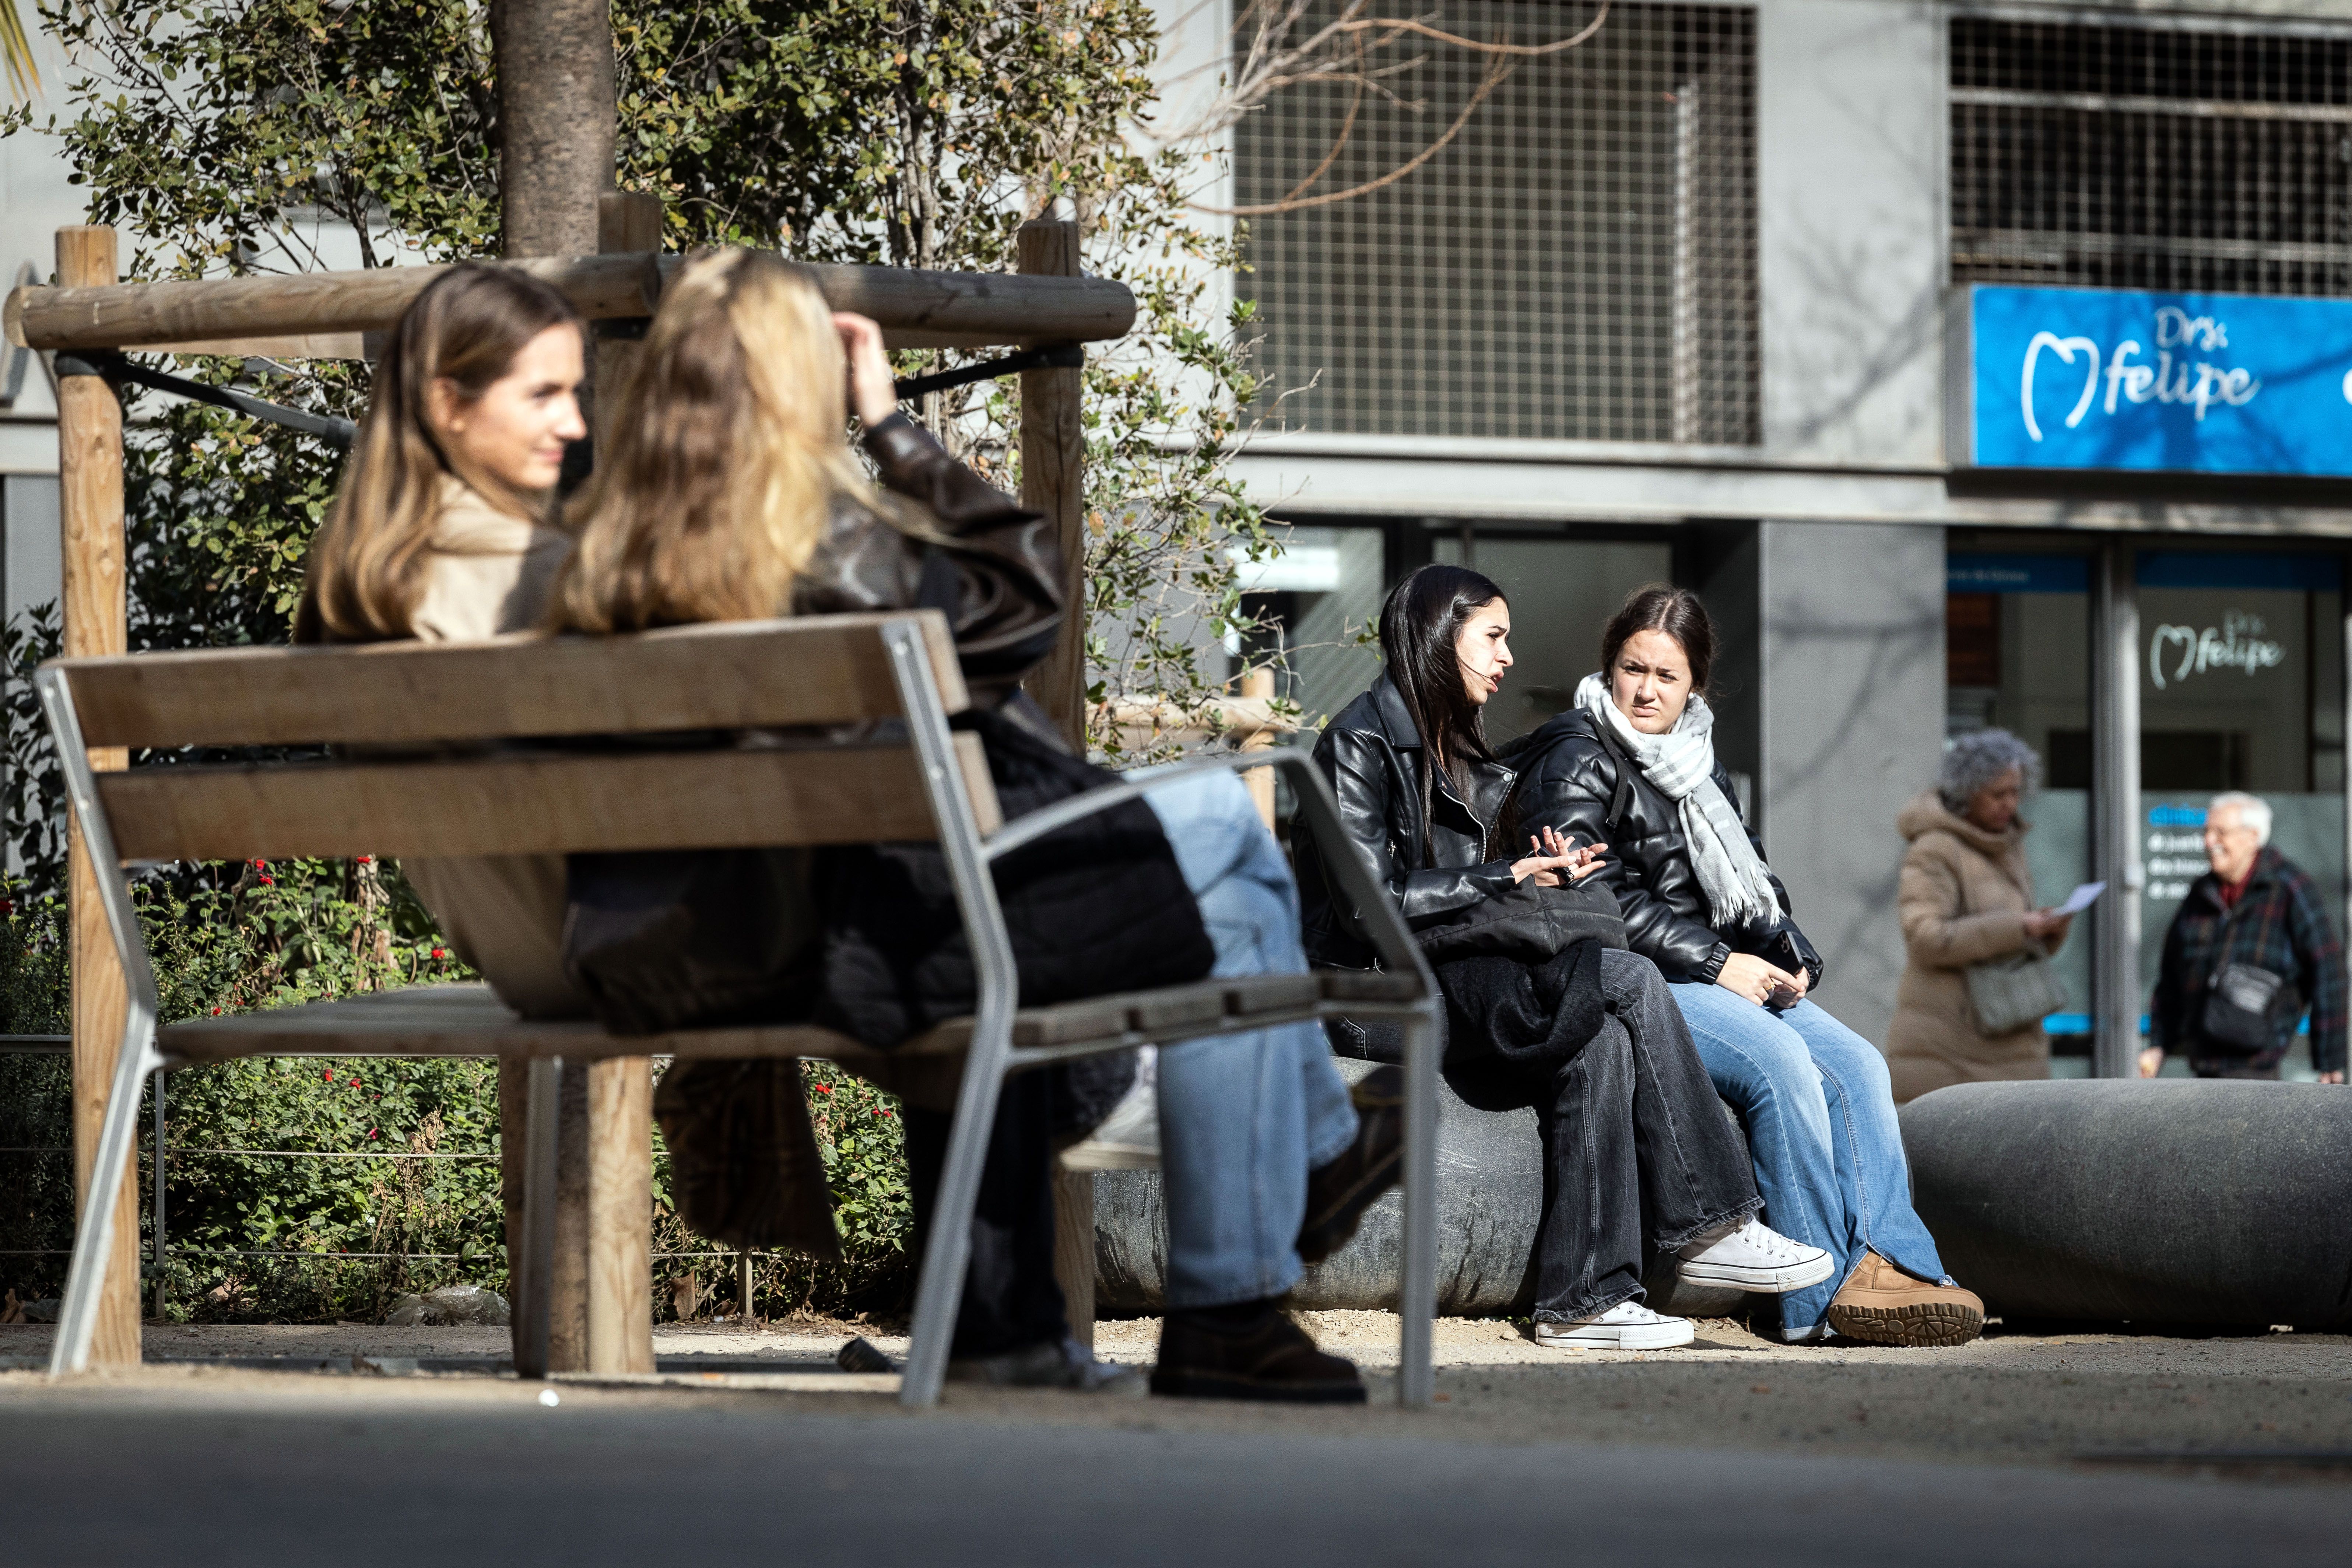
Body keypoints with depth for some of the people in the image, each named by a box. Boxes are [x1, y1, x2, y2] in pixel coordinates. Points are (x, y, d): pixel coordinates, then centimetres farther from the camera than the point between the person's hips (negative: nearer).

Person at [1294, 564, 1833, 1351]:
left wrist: (1546, 873, -1)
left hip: (1448, 983, 9)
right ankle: (1709, 1228, -19)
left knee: (1601, 1043, -21)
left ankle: (1584, 1300, -27)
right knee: (1627, 981, -22)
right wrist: (1506, 879, -13)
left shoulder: (1452, 752, 23)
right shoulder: (1361, 741, -7)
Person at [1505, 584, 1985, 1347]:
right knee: (1778, 1059, -29)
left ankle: (1891, 1264, -25)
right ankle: (1826, 1291, -27)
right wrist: (1716, 964, -16)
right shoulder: (1577, 761, -3)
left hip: (1728, 976, 8)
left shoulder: (1698, 767, 22)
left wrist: (1788, 957, 2)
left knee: (1856, 1065, -15)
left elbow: (1749, 882, 24)